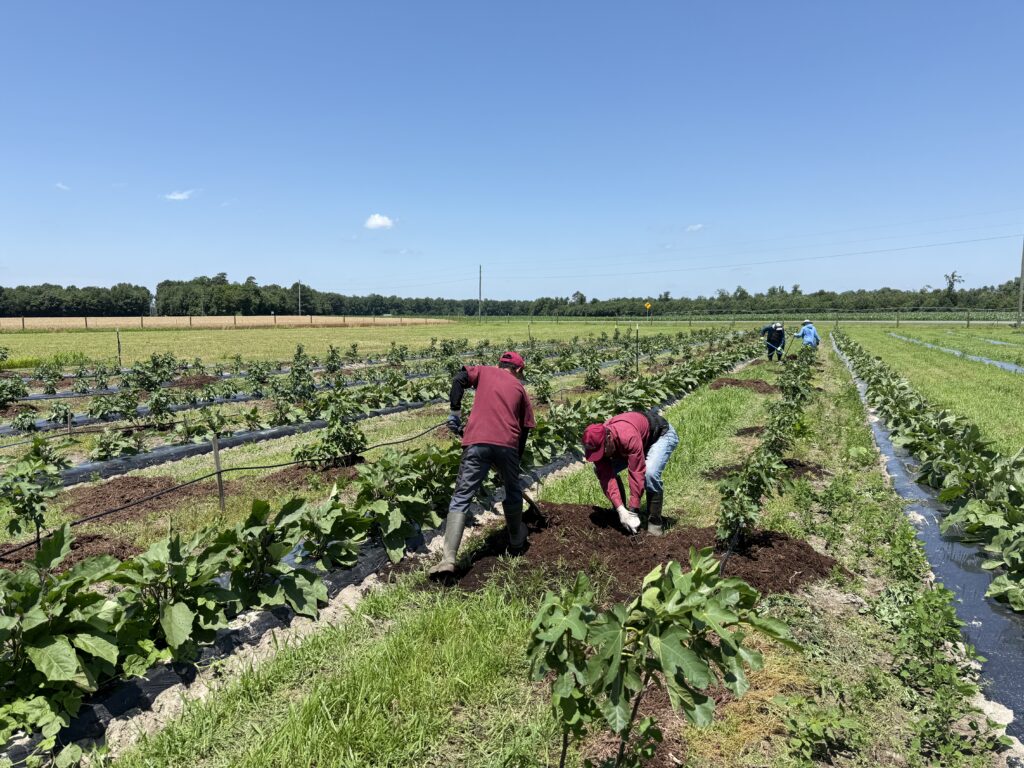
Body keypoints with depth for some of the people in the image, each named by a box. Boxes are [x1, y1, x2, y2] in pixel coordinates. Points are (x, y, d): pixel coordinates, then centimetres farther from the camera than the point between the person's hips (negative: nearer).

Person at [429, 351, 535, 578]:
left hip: (477, 442, -1)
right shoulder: (519, 388, 22)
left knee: (461, 498, 0)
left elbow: (459, 379, 0)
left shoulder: (484, 371, 21)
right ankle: (516, 543, 40)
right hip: (507, 444, 1)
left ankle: (448, 558, -10)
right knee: (513, 493, 25)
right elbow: (524, 429, 18)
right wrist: (516, 460, 25)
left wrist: (455, 410, 5)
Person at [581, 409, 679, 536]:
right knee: (600, 470, -9)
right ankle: (621, 514, 5)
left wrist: (633, 511, -35)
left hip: (662, 434, -6)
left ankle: (655, 523, -16)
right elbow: (607, 477, -28)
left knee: (650, 473, -34)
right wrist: (621, 510, -36)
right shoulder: (597, 442, -24)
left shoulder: (628, 437, -44)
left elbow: (637, 473, -40)